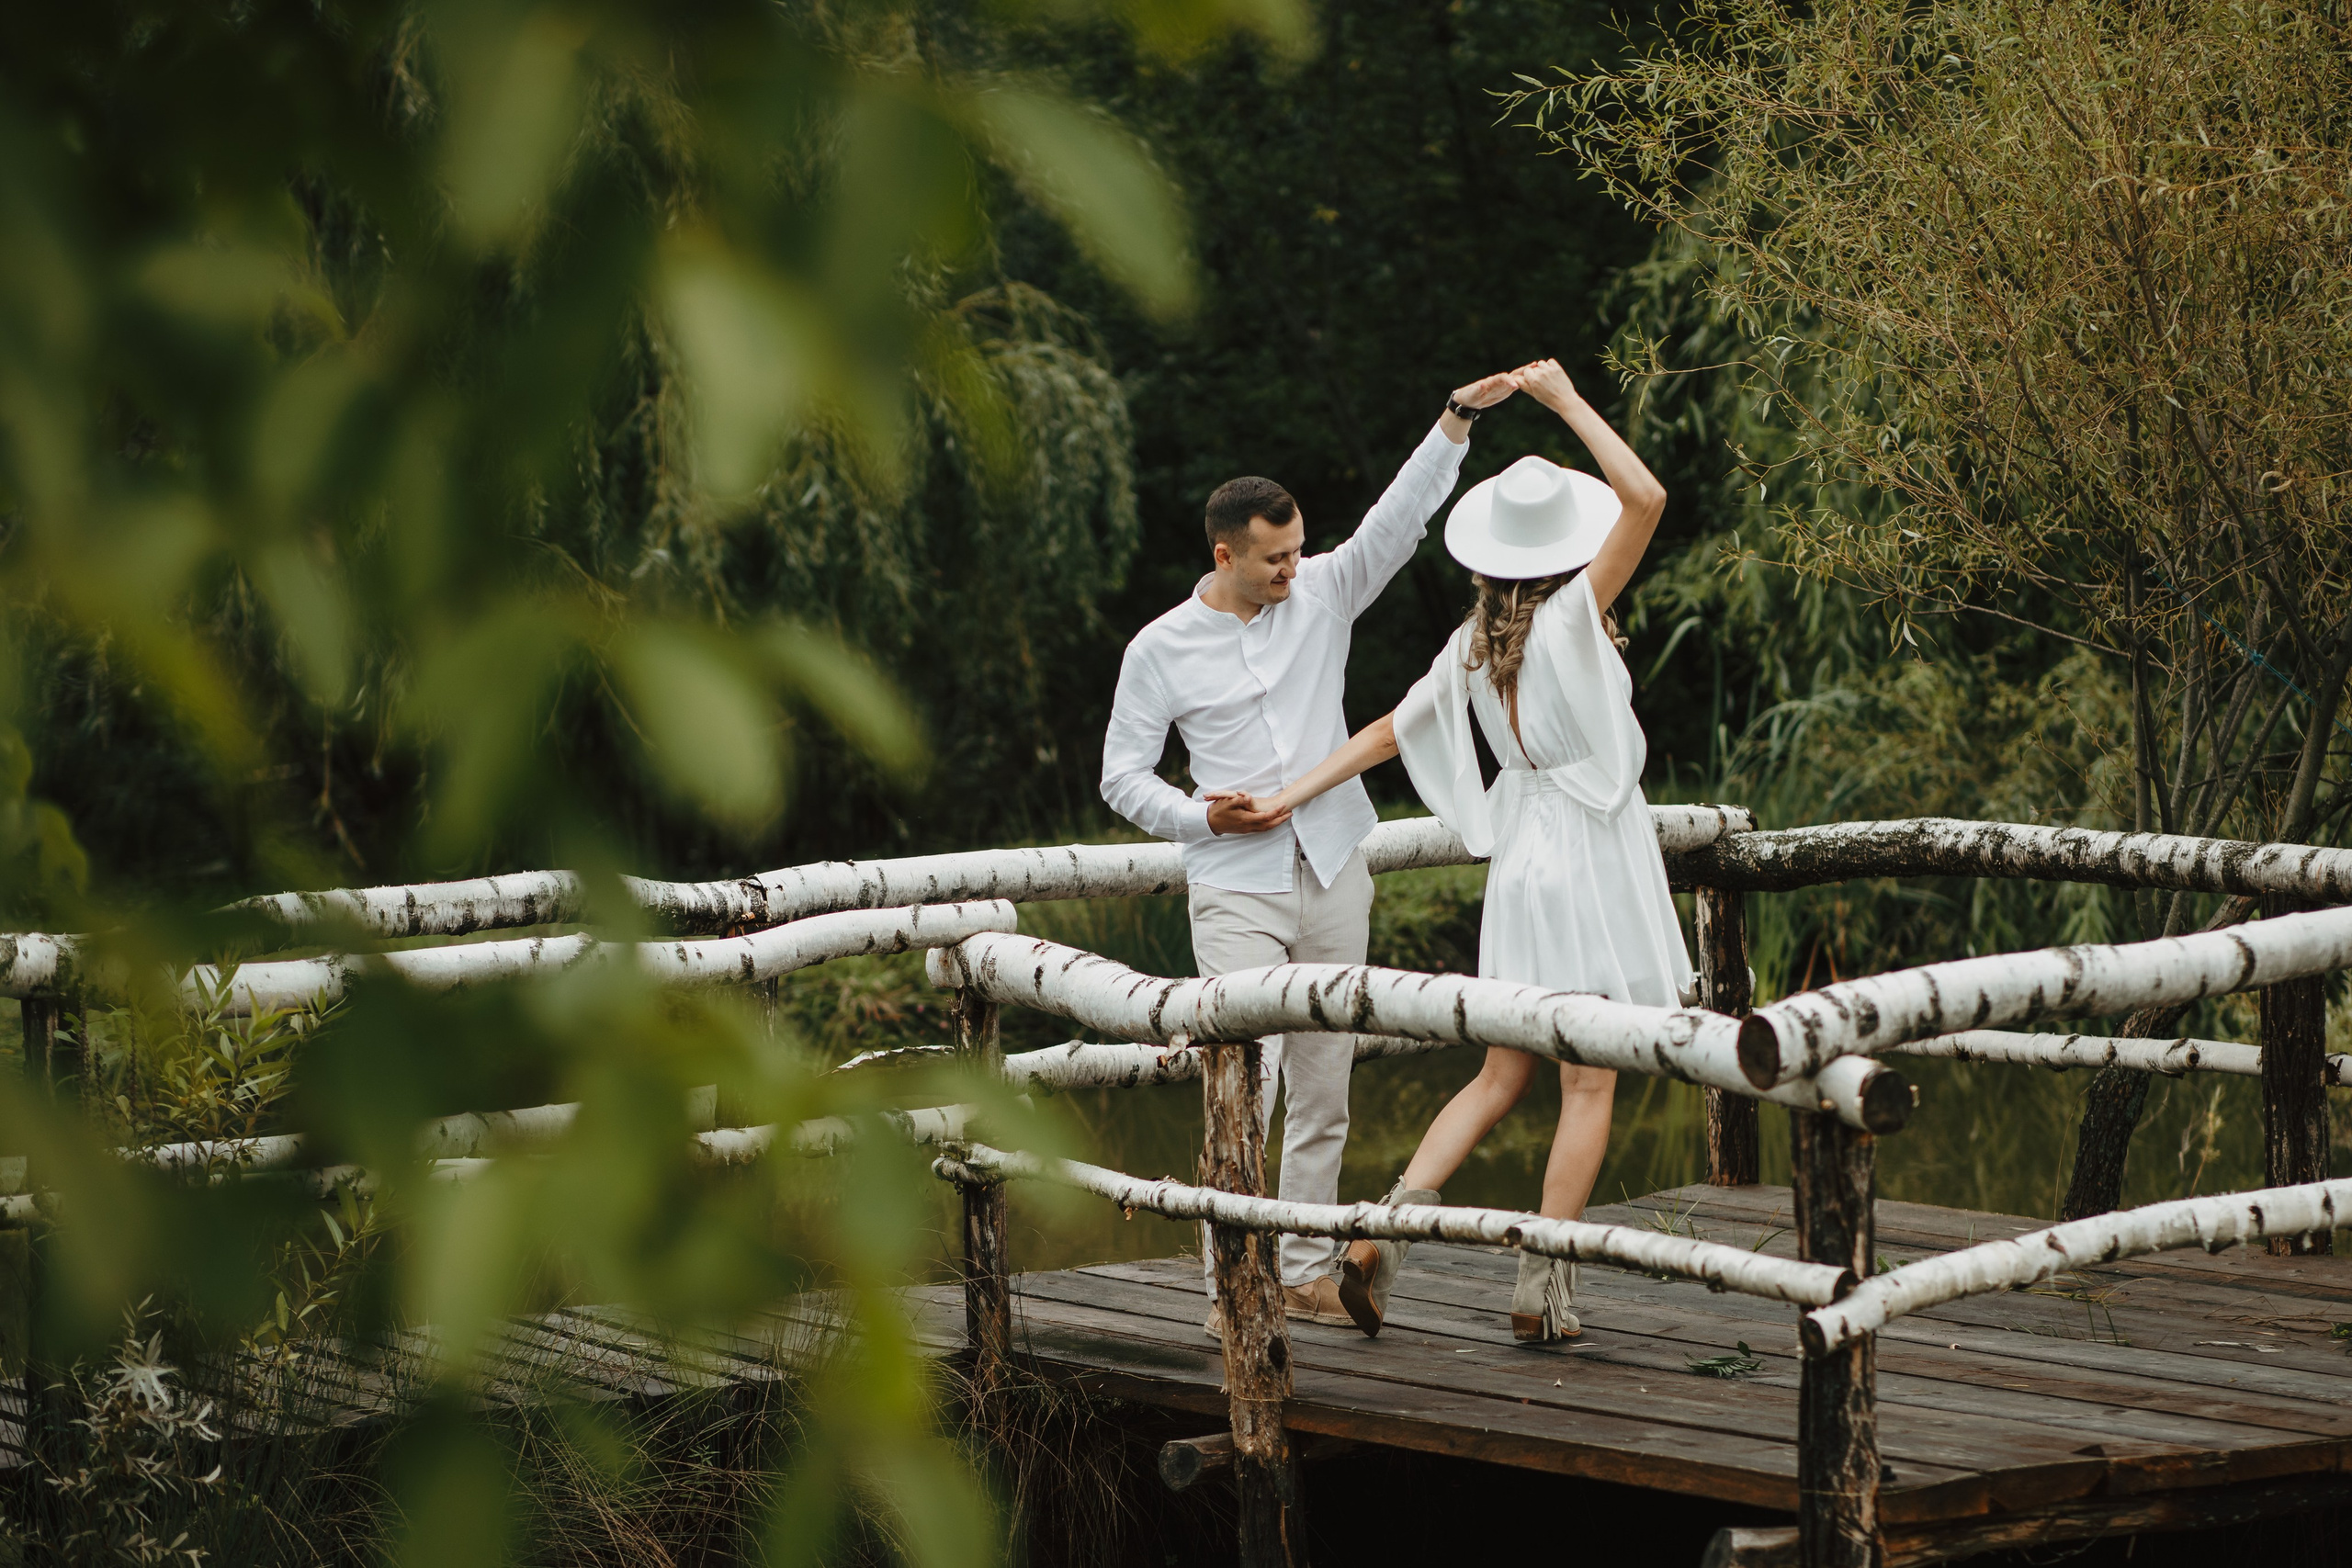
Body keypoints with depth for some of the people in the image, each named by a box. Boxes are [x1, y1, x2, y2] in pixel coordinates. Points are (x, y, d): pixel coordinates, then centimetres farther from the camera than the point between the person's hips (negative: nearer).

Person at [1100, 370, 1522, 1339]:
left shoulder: (1322, 596, 6)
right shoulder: (1161, 650, -1)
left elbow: (1397, 520, -3)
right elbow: (1122, 774, 4)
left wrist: (1458, 419, -14)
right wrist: (1201, 818, -12)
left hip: (1334, 878, 4)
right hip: (1236, 890, -4)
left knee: (1324, 1090, 7)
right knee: (1243, 1083, -13)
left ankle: (1307, 1271, 15)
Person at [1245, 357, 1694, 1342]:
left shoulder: (1475, 645, 5)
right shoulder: (1574, 616, -12)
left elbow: (1391, 731, 9)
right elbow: (1644, 499, -20)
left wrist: (1288, 797, 16)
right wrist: (1567, 401, -13)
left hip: (1520, 858, 6)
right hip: (1592, 854, -6)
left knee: (1502, 1076, 14)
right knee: (1588, 1083, 0)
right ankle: (1541, 1287, -2)